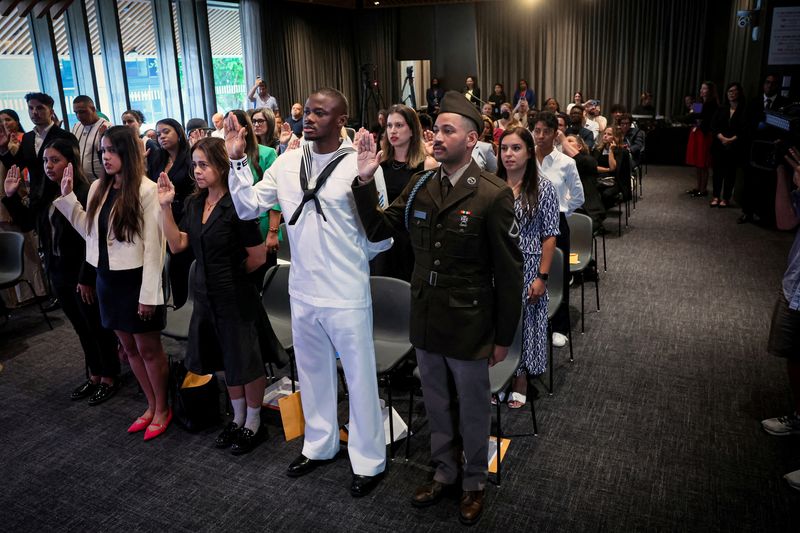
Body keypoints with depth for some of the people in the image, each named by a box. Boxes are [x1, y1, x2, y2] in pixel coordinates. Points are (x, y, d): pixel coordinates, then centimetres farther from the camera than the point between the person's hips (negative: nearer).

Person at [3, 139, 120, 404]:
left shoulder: (86, 193, -20)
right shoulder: (48, 194, 7)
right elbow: (27, 223, 16)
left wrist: (86, 279, -21)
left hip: (84, 276, -8)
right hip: (58, 274, 8)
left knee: (99, 328, 7)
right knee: (81, 329, 19)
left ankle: (110, 379, 23)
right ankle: (94, 376, 33)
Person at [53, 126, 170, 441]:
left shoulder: (146, 190, -15)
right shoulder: (98, 188, 5)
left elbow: (153, 245, -16)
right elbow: (90, 232, 9)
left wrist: (149, 294, -17)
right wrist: (67, 196, 3)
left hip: (135, 279, -7)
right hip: (107, 279, 7)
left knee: (148, 348, 7)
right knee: (129, 348, 16)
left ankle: (162, 409, 26)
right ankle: (151, 406, 33)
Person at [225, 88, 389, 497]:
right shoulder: (287, 163, 2)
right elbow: (248, 207, 3)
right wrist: (237, 160, -5)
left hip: (346, 295, -5)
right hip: (302, 292, 6)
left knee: (359, 378, 9)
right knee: (312, 373, 22)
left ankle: (368, 460, 29)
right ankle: (319, 445, 43)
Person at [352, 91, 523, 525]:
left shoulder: (494, 195, -16)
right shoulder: (419, 186, 0)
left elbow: (509, 273, -13)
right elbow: (378, 228, 5)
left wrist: (503, 336, -9)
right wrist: (365, 182, -11)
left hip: (469, 326, -5)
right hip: (425, 322, 5)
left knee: (472, 411, 16)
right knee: (436, 405, 22)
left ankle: (474, 482, 39)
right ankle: (444, 472, 44)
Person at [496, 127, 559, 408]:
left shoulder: (543, 188, -5)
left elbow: (549, 237, -6)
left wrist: (542, 277, -10)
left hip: (527, 268, -2)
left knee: (523, 321, 10)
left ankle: (521, 380, 28)